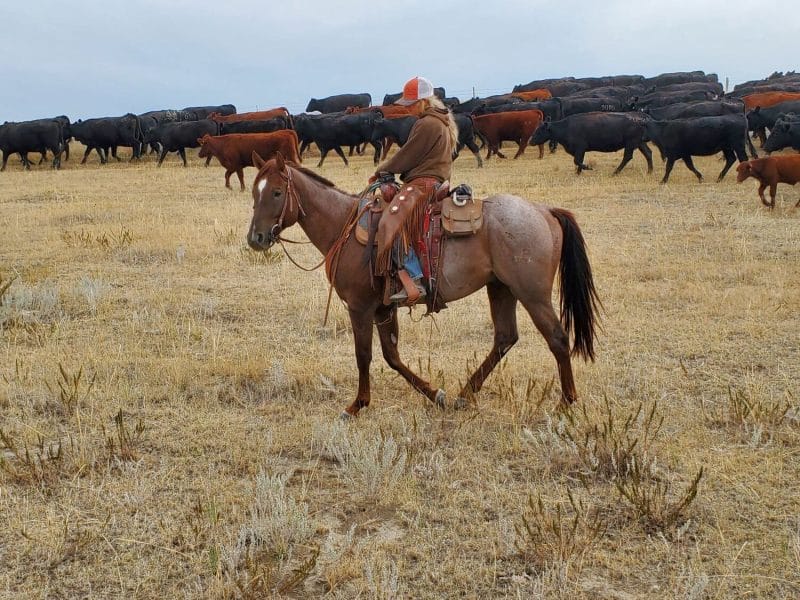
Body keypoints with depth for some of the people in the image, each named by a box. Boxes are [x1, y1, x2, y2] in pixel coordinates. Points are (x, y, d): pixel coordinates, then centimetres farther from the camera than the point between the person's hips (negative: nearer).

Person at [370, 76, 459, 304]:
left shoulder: (427, 125, -14)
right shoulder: (442, 121, 19)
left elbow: (406, 157, -10)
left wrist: (381, 171, 4)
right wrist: (388, 169, 18)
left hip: (422, 183, -12)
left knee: (392, 224, -24)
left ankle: (413, 284, -33)